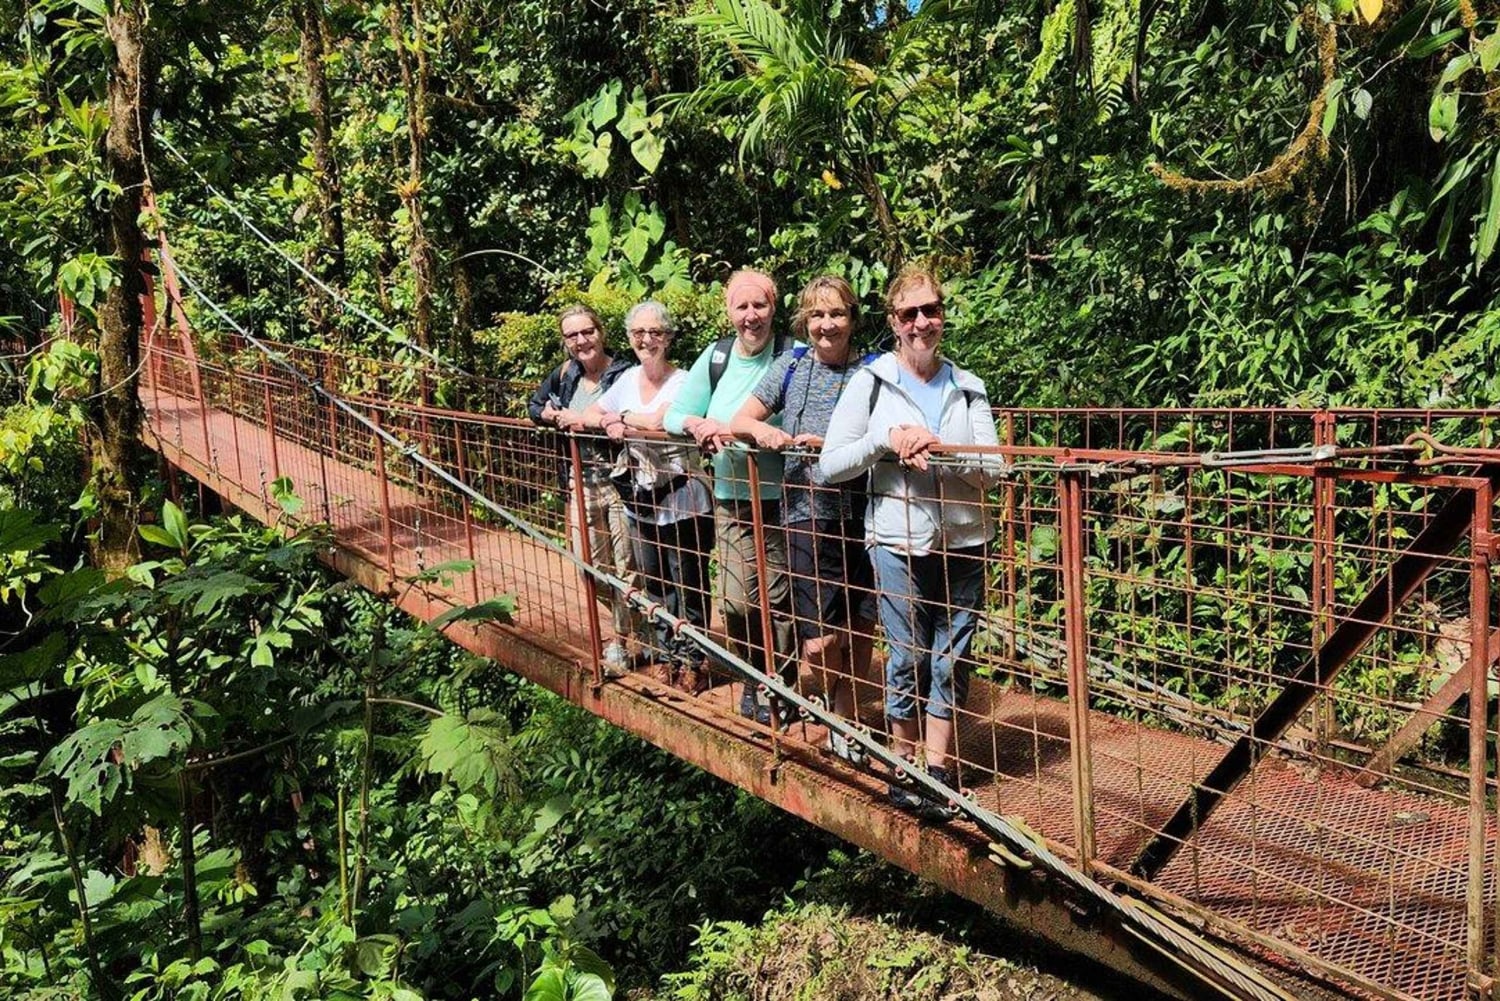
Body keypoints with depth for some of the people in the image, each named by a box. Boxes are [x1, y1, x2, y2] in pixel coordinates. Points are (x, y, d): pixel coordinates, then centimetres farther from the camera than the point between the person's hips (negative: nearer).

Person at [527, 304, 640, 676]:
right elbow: (534, 406, 20)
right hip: (581, 482, 6)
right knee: (590, 567, 11)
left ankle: (621, 642, 16)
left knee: (625, 567, 0)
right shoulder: (566, 373, 10)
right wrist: (557, 416, -1)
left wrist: (588, 421, -20)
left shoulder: (623, 373, -10)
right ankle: (629, 625, 31)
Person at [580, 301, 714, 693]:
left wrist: (620, 417, -11)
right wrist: (610, 422, -9)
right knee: (653, 582, 16)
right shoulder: (628, 378, 8)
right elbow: (588, 415, 12)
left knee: (687, 584, 3)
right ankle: (667, 655, 30)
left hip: (679, 498, -7)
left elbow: (659, 421, -27)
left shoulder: (682, 381, -12)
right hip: (639, 497, 7)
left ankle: (692, 661, 17)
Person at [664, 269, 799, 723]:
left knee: (780, 599, 5)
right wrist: (698, 424, -16)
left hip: (781, 498, -3)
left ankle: (780, 685, 24)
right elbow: (673, 414, 7)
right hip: (731, 498, 3)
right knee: (736, 600, 6)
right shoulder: (716, 355, 3)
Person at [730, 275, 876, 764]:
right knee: (819, 642, -5)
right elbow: (739, 421, 9)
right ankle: (845, 720, 27)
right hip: (807, 514, 0)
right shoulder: (792, 366, 7)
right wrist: (761, 429, -13)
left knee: (861, 632, 7)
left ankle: (843, 720, 31)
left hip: (861, 513, 0)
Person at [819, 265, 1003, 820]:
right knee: (908, 658, 5)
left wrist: (939, 451, -17)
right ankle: (904, 765, 22)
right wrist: (887, 441, -16)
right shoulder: (870, 381, 0)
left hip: (962, 542, 2)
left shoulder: (968, 387, 6)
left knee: (952, 661, 8)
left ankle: (937, 769, 21)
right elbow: (830, 465, -4)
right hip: (898, 542, -2)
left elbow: (993, 467, -1)